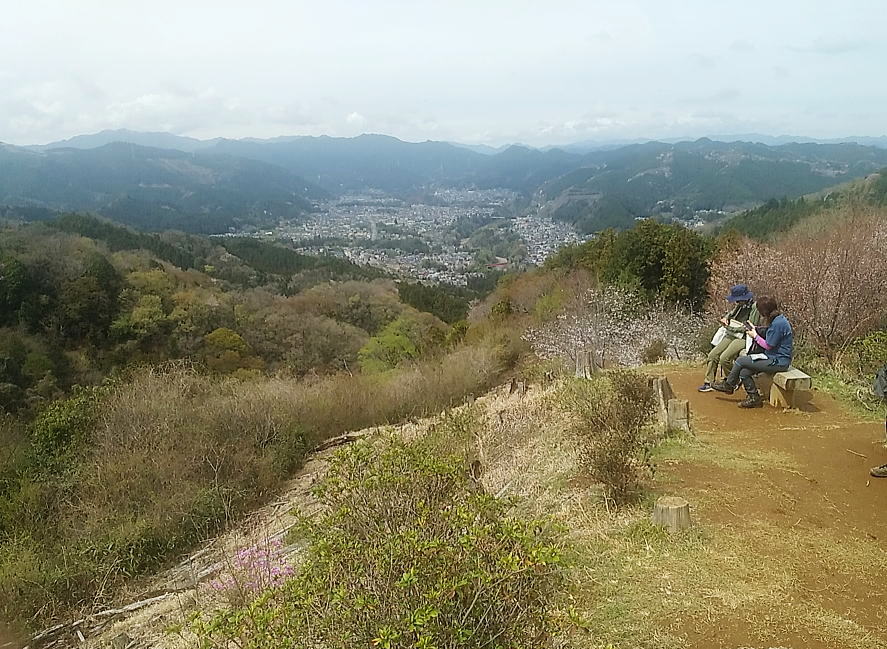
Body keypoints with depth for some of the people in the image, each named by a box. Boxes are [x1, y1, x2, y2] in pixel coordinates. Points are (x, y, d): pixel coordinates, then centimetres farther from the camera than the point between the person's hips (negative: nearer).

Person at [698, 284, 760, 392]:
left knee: (724, 358, -23)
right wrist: (725, 318, 6)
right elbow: (730, 313, 30)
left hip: (743, 338, -8)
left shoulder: (754, 307, -14)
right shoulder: (739, 306, 10)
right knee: (713, 355, -1)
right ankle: (709, 382, 7)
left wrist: (732, 328, -15)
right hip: (731, 335, 8)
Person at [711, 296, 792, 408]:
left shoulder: (778, 323, -22)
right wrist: (755, 330, 9)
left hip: (778, 362, -10)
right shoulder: (777, 320, 9)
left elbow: (768, 345, -18)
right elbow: (770, 339, 14)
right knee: (744, 372, 1)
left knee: (740, 361, -9)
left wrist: (755, 336, -5)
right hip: (774, 358, 10)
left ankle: (728, 385, 8)